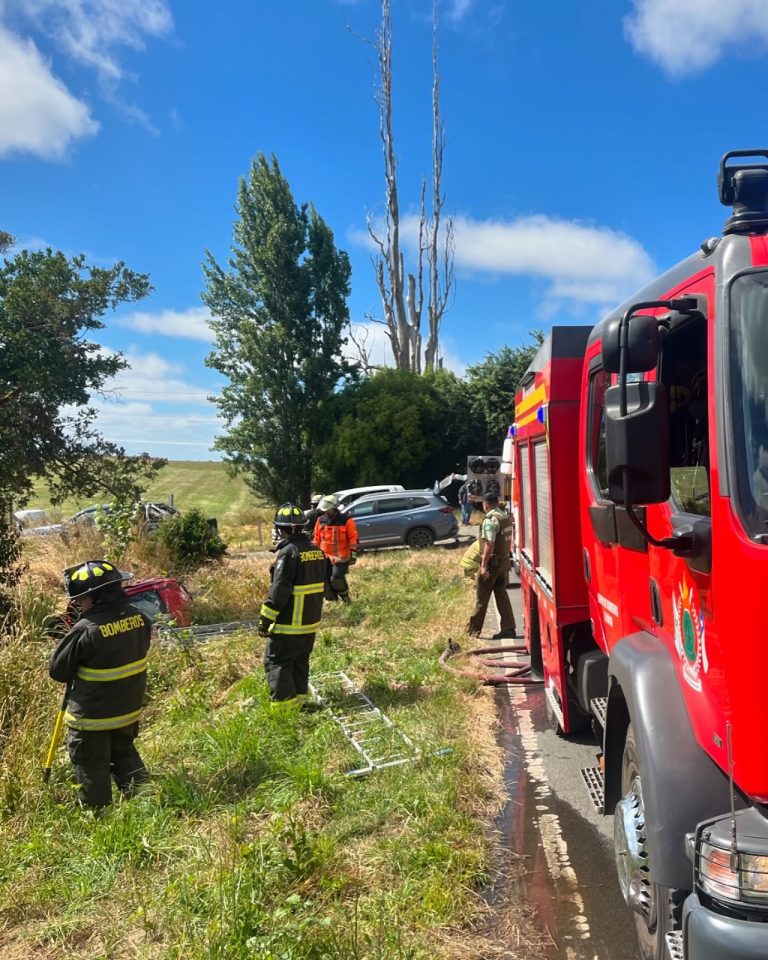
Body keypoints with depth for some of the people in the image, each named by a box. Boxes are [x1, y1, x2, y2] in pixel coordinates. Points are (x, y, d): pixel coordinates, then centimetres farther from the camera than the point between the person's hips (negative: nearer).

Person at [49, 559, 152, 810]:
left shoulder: (86, 630, -26)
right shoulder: (138, 617, -8)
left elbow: (57, 669, -12)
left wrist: (77, 672, 8)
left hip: (92, 716, -6)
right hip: (128, 709, 6)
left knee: (92, 769, 12)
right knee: (125, 755, 24)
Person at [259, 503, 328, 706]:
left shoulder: (287, 553, -19)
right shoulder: (317, 551, 7)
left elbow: (278, 591, -21)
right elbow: (322, 586, 15)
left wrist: (265, 619, -13)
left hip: (289, 624, -8)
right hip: (311, 621, 8)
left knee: (276, 661, 3)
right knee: (301, 660, 20)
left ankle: (284, 702, 2)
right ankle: (300, 696, 27)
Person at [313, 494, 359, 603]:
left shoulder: (346, 521, -10)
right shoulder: (321, 521, 5)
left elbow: (353, 539, -7)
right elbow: (317, 539, 15)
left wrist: (353, 554, -10)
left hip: (341, 558, -5)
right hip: (325, 557, 6)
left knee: (337, 577, -17)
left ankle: (345, 598, 6)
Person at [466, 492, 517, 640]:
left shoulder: (490, 520, -19)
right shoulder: (506, 517, 8)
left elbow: (489, 545, -24)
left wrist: (484, 565, -22)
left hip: (492, 562, -8)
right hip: (505, 560, 8)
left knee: (481, 596, 2)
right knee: (501, 594, 13)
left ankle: (473, 630, 10)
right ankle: (508, 628, 12)